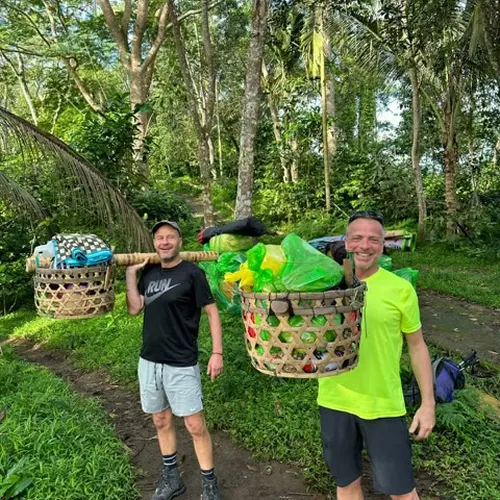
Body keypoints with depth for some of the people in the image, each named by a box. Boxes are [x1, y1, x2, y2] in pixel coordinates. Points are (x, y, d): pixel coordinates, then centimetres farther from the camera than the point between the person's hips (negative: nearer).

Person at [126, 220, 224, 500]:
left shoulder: (192, 273, -10)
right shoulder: (149, 272, 6)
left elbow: (212, 311, -8)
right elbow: (134, 308, -1)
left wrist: (217, 353, -13)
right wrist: (131, 273, -5)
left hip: (182, 364, -5)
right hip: (149, 361, 6)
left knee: (196, 426, 1)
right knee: (161, 421, 17)